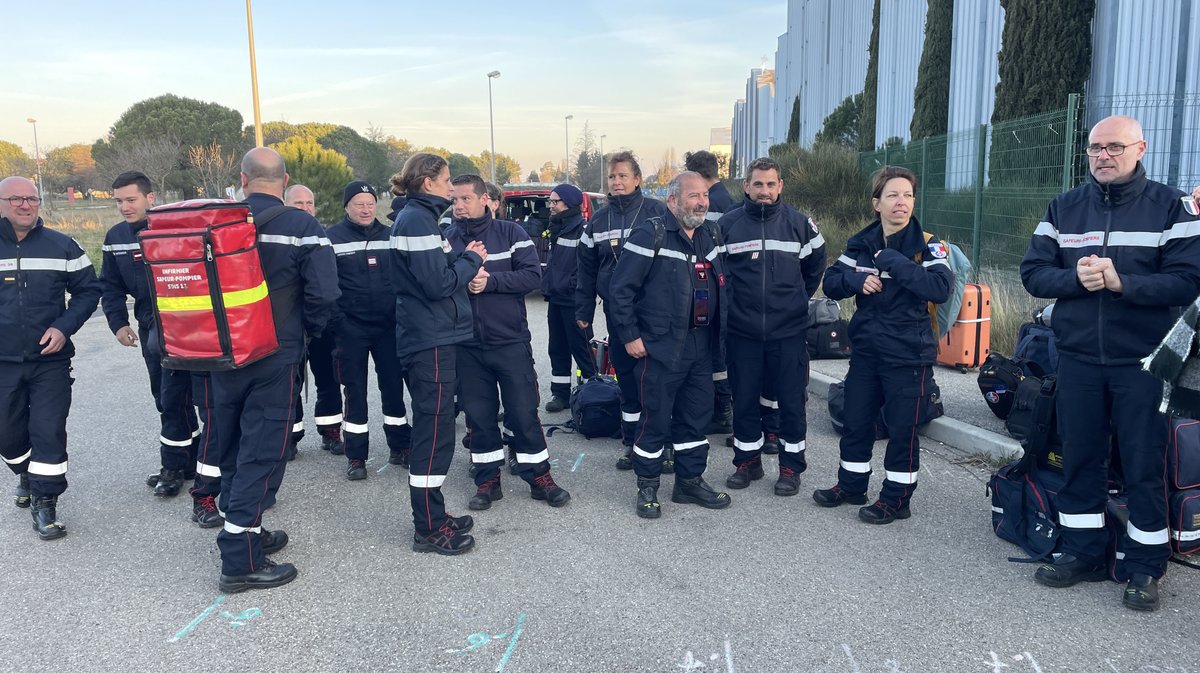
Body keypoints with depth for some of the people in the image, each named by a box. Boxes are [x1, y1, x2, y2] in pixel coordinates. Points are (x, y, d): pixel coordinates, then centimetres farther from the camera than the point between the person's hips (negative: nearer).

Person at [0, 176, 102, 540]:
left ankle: (45, 502, 9)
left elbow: (88, 289, 3)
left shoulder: (62, 246, -1)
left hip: (50, 360, -1)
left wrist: (64, 326, -10)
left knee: (49, 432, -4)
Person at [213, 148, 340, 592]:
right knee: (261, 454, -1)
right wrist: (308, 332, 3)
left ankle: (248, 533, 29)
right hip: (275, 357, -5)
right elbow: (323, 295, -16)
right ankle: (240, 560, 0)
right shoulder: (303, 228, -11)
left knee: (233, 448, 18)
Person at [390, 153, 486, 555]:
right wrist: (472, 260, -7)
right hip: (431, 342, -11)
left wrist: (463, 258, 4)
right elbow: (438, 284, -21)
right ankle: (429, 530, 3)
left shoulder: (418, 217, 16)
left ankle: (433, 515, 26)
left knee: (433, 430, 16)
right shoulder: (417, 221, -15)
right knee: (434, 434, -5)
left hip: (431, 340, 11)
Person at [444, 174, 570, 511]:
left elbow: (532, 274, -9)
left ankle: (539, 478, 18)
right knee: (479, 415, 10)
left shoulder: (511, 233, -2)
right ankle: (488, 480, 24)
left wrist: (489, 281, -19)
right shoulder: (447, 238, 2)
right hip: (467, 346, 2)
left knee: (524, 412, 3)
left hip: (511, 341, -2)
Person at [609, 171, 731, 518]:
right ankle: (647, 488, 16)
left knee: (697, 415, 13)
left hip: (701, 345, 7)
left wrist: (720, 327, 17)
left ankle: (690, 480, 28)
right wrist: (630, 336, -12)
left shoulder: (709, 236, 11)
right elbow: (622, 287, -12)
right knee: (656, 418, 0)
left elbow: (720, 284, 23)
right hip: (661, 347, -7)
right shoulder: (650, 235, -11)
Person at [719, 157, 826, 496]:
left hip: (788, 331, -1)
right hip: (742, 331, 1)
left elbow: (815, 268, 13)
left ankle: (791, 467, 18)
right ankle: (748, 461, 26)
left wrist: (796, 301, 12)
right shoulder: (728, 225, 1)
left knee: (791, 401, 5)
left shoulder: (800, 223, 1)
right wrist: (734, 303, 9)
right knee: (744, 399, 9)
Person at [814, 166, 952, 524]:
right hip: (865, 349, 5)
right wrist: (857, 280, -14)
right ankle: (851, 485, 33)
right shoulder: (861, 243, 4)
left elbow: (941, 288, -24)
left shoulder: (927, 245, -9)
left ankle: (896, 498, 20)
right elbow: (831, 282, 7)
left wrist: (895, 262, -25)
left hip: (908, 354, -5)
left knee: (902, 428, 5)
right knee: (856, 420, 15)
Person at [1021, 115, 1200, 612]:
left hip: (1141, 361, -3)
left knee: (1144, 466, 4)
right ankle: (1082, 552, 25)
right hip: (1077, 359, 3)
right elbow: (1033, 272, 2)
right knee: (1079, 459, 11)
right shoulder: (1064, 208, 8)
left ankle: (1145, 565, 18)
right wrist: (1074, 278, -17)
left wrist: (1121, 281, -24)